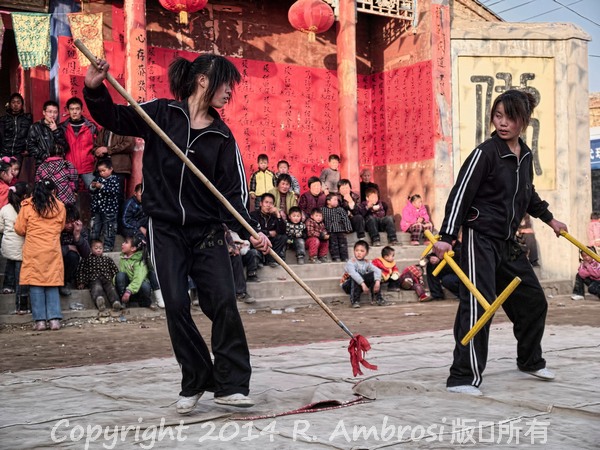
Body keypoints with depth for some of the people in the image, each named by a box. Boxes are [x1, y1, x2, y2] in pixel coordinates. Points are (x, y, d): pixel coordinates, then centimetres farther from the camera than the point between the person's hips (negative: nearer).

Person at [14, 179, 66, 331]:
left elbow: (19, 229, 3)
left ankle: (40, 320, -1)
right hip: (53, 250, 2)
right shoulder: (59, 207, 3)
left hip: (33, 251, -2)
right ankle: (54, 319, 1)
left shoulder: (28, 206, -2)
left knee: (35, 285, 2)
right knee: (52, 285, 7)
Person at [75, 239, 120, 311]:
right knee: (97, 288, -38)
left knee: (111, 288, -34)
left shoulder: (107, 259, 33)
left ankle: (115, 302, -63)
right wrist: (81, 283, 5)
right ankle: (99, 299, -71)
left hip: (107, 279, 2)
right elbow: (80, 270, 17)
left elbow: (115, 270, 27)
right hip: (94, 280, -2)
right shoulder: (87, 259, 26)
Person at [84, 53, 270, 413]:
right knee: (176, 306, -4)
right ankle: (195, 383, 12)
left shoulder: (222, 136, 4)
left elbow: (233, 192, -1)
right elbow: (114, 118, 4)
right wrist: (95, 90, -15)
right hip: (166, 228, -1)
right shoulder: (162, 113, -1)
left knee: (224, 302, -10)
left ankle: (231, 385, 0)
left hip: (207, 230, 2)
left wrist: (250, 231, -15)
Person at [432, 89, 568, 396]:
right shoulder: (485, 153, -14)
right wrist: (446, 238, -25)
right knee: (478, 306, -16)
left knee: (533, 301, 16)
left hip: (508, 243, 8)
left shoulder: (525, 155, 8)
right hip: (481, 239, -8)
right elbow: (460, 194, -18)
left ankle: (530, 361, 35)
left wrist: (549, 219, 36)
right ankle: (463, 378, -15)